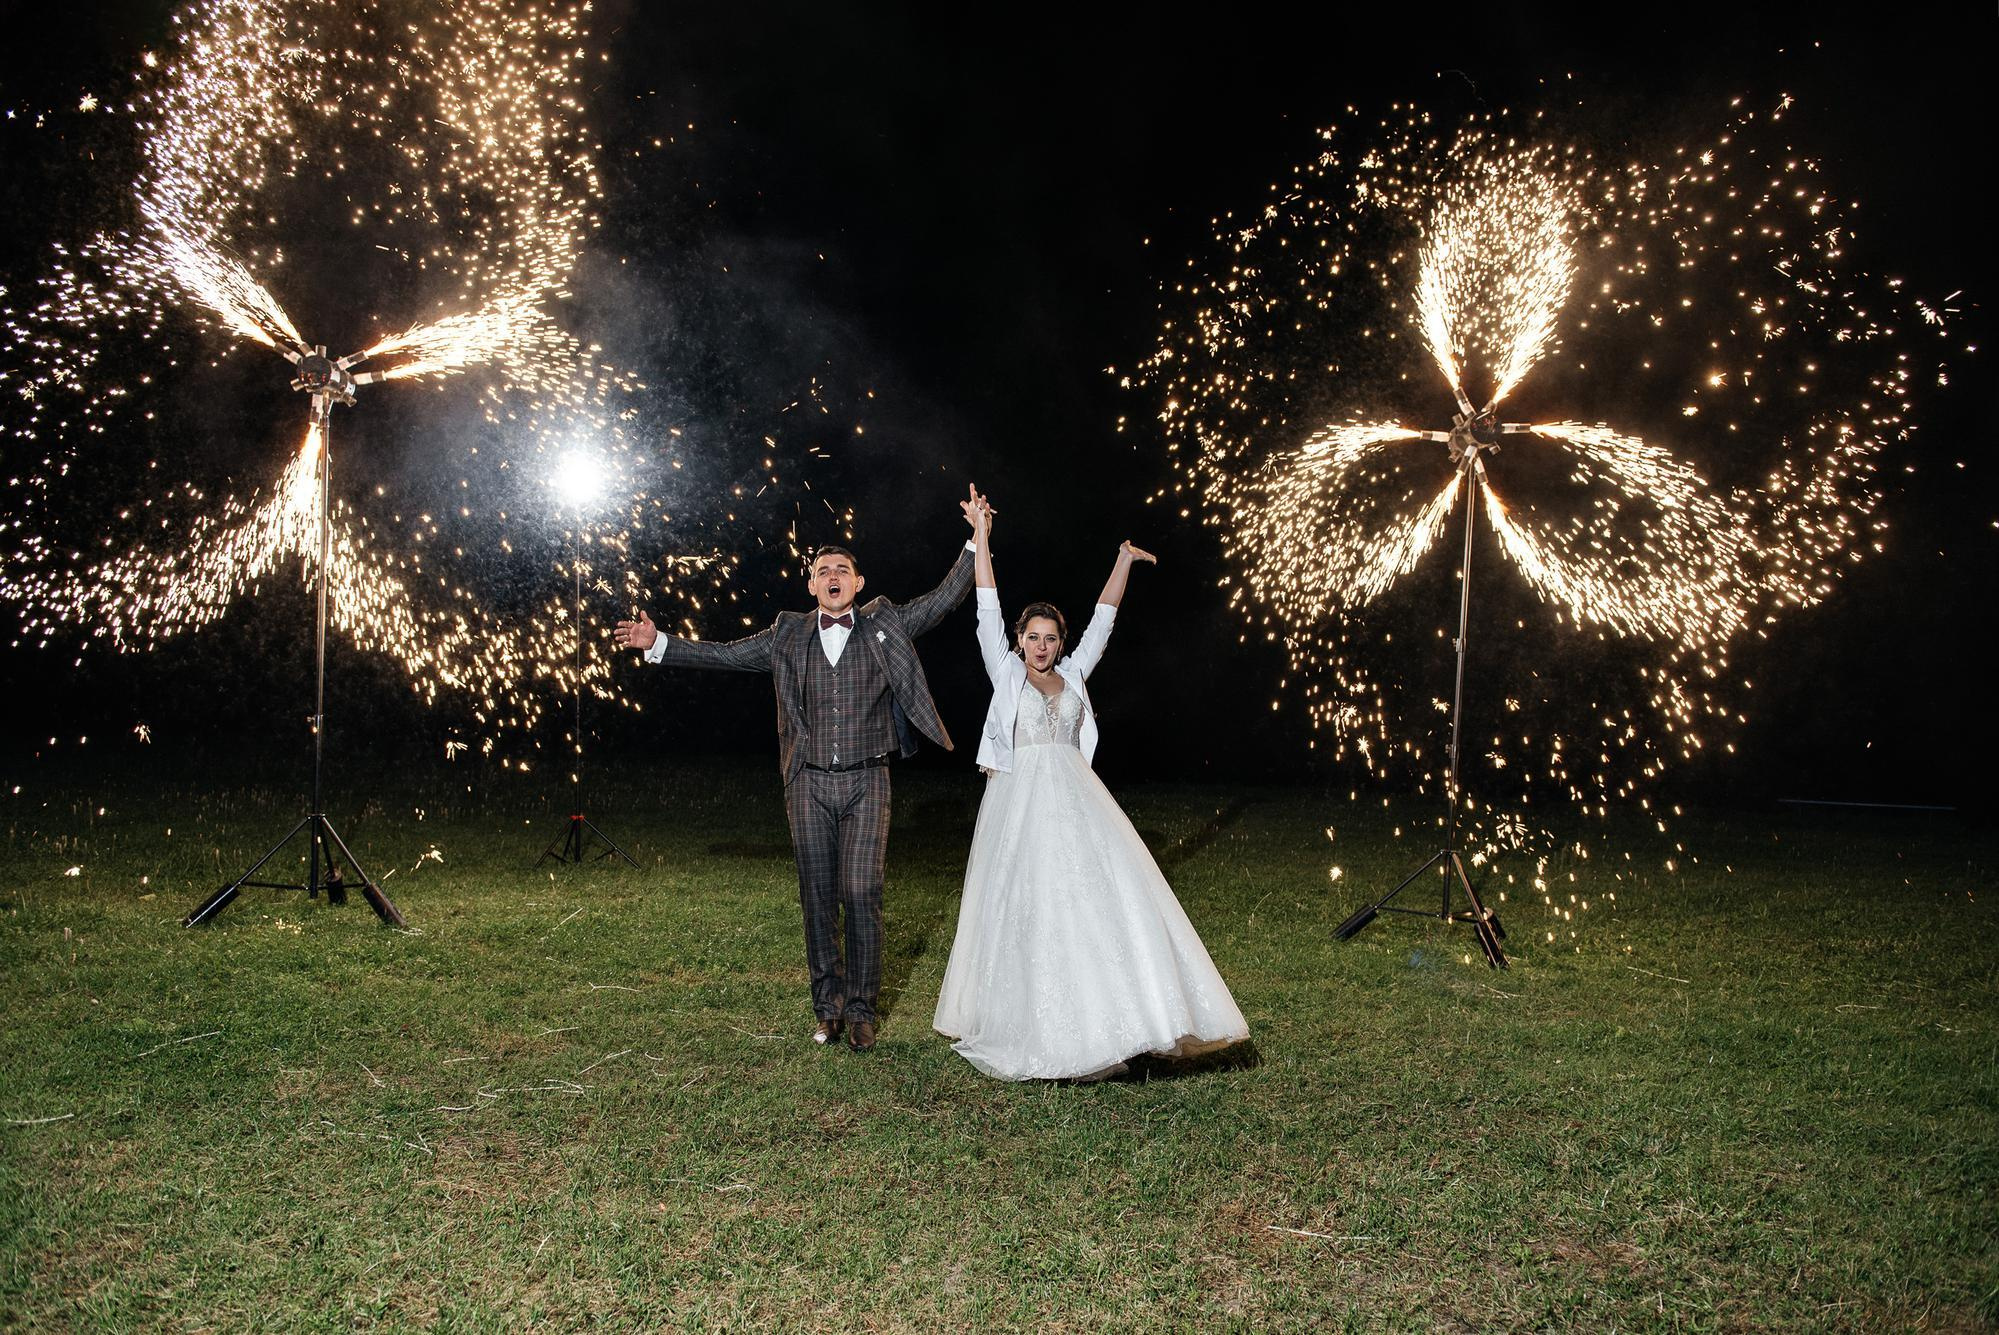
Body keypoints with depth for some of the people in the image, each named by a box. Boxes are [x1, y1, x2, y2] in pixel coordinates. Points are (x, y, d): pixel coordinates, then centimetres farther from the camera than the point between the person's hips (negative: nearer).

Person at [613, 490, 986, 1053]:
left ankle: (862, 1010, 7)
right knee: (818, 899, 6)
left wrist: (976, 542, -6)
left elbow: (945, 599, 3)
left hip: (866, 783, -2)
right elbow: (723, 654, 11)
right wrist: (659, 644, 4)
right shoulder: (788, 636, 8)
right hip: (809, 785, 2)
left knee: (861, 895, -7)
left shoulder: (885, 626, 5)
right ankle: (828, 1008, 18)